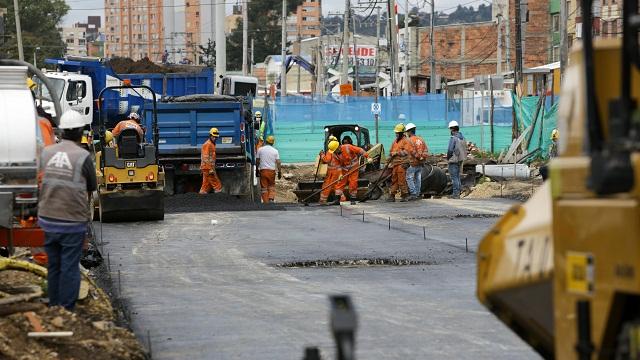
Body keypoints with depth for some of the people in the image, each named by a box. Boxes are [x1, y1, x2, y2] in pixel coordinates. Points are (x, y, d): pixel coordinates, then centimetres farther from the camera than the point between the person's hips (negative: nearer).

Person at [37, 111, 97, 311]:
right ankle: (66, 311, 4)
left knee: (53, 266, 15)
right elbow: (92, 188, 1)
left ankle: (53, 309, 22)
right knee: (69, 268, 2)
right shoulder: (83, 157, -12)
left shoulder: (46, 153, 0)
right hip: (73, 221, -4)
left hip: (48, 219, 4)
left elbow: (42, 181, 9)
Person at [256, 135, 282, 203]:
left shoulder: (260, 149, 2)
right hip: (272, 171, 0)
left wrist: (257, 170, 13)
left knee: (264, 187, 5)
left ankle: (266, 202, 3)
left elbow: (257, 161, 3)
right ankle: (271, 198, -6)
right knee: (271, 186, 14)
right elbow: (278, 163, -2)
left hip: (263, 170, 0)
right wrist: (280, 172, 4)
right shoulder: (275, 151, 1)